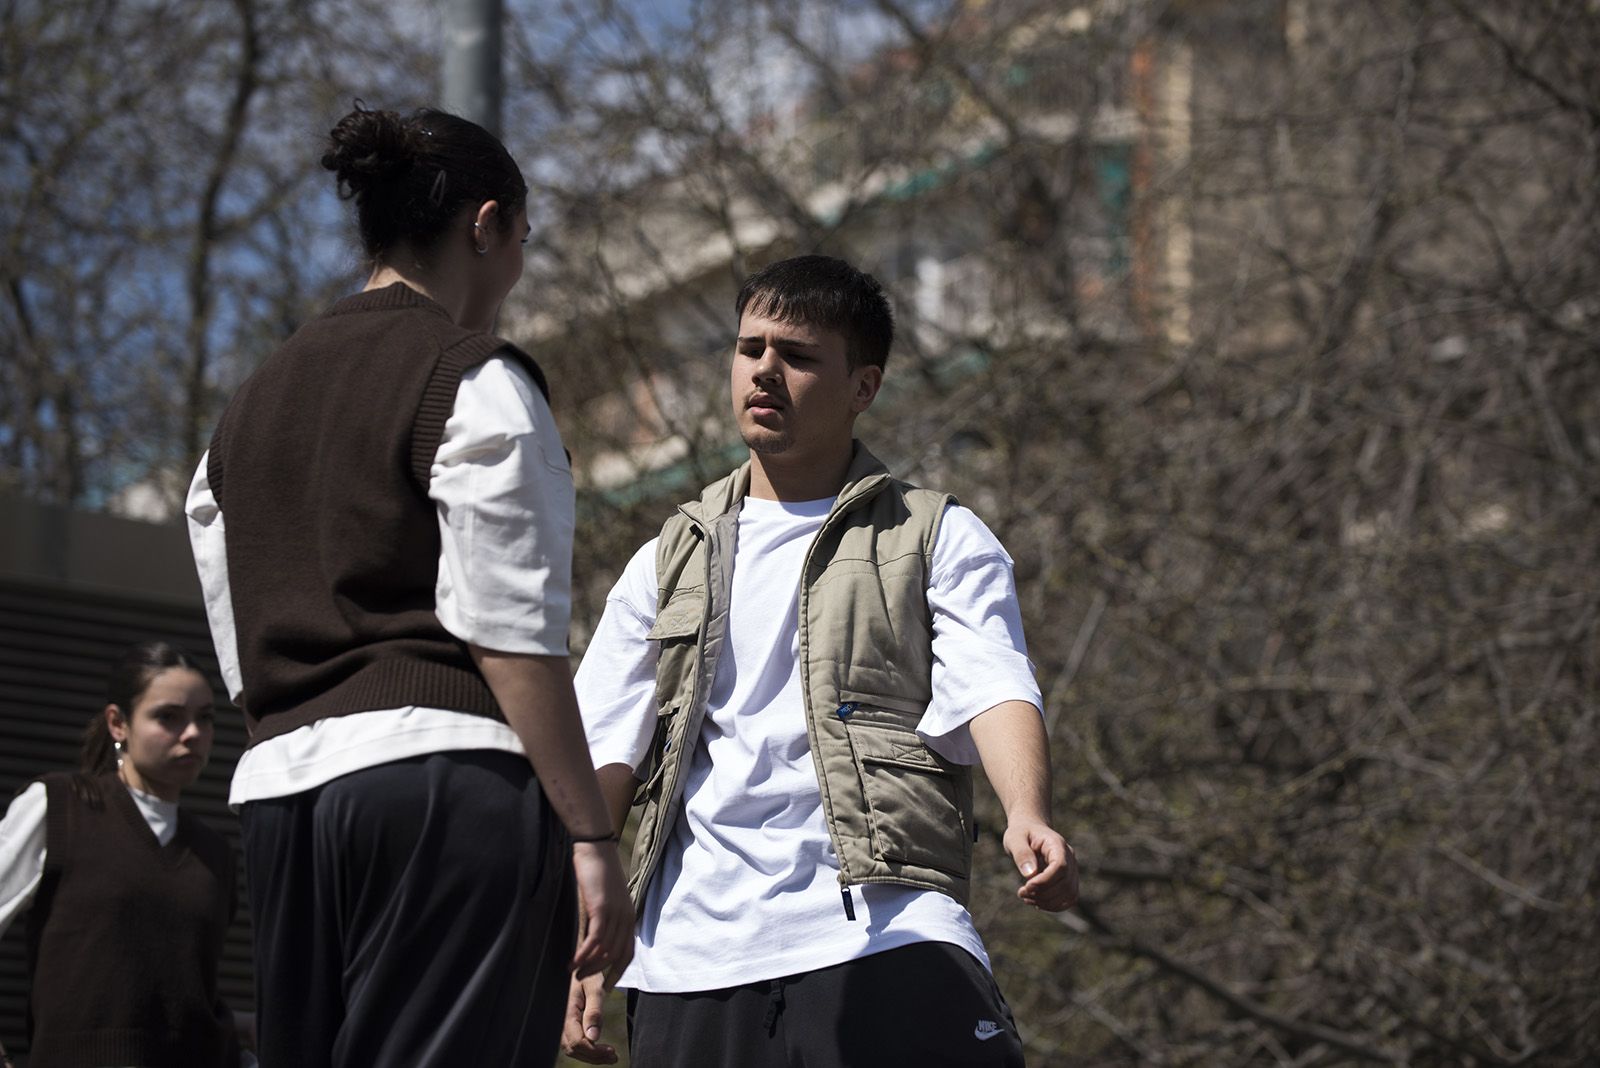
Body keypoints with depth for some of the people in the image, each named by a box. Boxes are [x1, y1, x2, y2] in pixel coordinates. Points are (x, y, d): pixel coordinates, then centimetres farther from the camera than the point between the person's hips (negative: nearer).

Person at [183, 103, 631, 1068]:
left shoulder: (253, 403, 21)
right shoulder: (476, 381, -2)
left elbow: (241, 655, 18)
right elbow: (511, 634, -11)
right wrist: (591, 835, -11)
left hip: (279, 784, 8)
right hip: (444, 775, -7)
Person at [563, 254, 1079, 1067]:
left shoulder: (938, 541, 12)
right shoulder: (668, 564, 22)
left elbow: (994, 690, -4)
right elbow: (601, 755, 15)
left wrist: (1027, 815, -26)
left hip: (881, 932, -3)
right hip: (691, 957, 3)